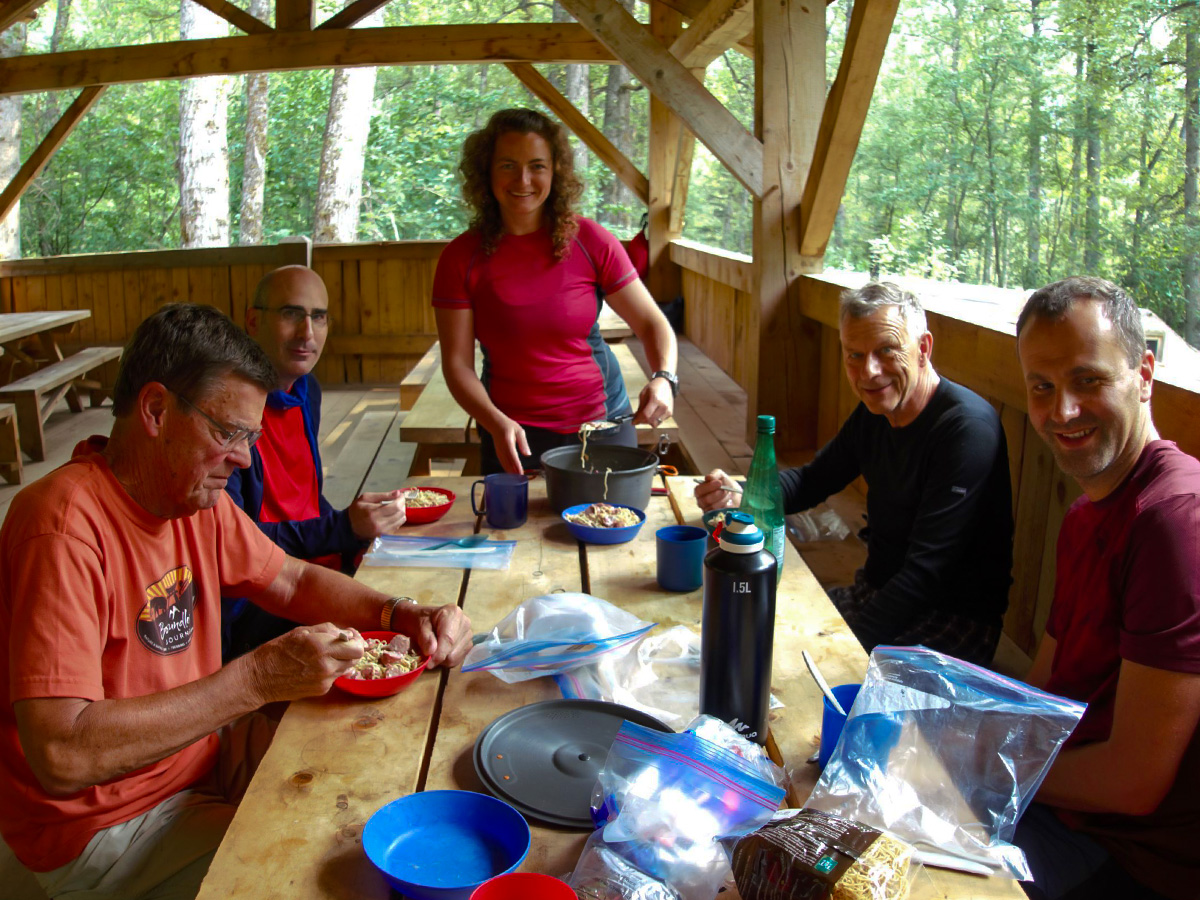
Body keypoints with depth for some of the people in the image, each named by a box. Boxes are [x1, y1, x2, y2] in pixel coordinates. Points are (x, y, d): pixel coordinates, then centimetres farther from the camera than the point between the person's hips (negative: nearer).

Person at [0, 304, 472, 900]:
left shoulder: (194, 491, -3)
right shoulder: (69, 526, -29)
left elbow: (293, 581, 9)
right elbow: (62, 755, -34)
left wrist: (403, 616, -8)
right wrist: (257, 679, -34)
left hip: (196, 751, 8)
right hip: (103, 825, -7)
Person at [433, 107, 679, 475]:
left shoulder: (589, 241, -7)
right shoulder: (462, 258, -7)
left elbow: (652, 323, -2)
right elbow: (457, 364, -8)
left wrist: (663, 378, -21)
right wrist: (496, 423, -24)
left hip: (601, 421, 1)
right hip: (513, 434, 0)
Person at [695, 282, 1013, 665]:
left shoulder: (966, 428, -23)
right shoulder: (876, 411, 3)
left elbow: (926, 572, -27)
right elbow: (813, 480, 15)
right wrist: (740, 495, -5)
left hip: (953, 620, -7)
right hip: (876, 591, 8)